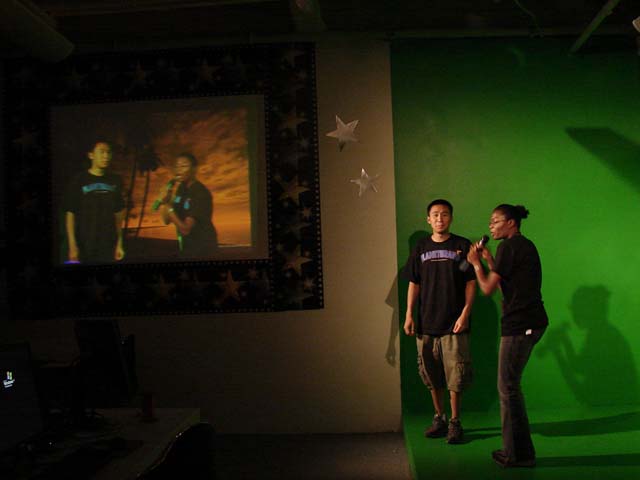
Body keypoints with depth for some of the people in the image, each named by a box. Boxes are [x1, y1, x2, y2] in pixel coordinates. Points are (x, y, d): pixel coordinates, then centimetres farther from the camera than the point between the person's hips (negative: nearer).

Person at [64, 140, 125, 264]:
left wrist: (119, 243, 5)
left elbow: (118, 214, 9)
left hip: (108, 246, 3)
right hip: (84, 247, -3)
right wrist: (72, 245, -10)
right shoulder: (80, 180, -3)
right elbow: (70, 214, -4)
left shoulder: (115, 181, 7)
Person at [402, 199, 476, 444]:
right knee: (431, 374, 10)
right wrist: (409, 315, 3)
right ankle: (439, 418, 25)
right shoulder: (421, 247, 9)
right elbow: (414, 284, 10)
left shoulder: (462, 246, 1)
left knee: (455, 375, -1)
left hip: (454, 323, -3)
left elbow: (471, 283, -1)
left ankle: (455, 422, 13)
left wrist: (465, 314, -11)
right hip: (426, 322, 3)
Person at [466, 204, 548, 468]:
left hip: (519, 324, -10)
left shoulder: (509, 246, -12)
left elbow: (488, 288, -10)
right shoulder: (526, 245, 18)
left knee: (508, 387, -3)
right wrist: (490, 260, 19)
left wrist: (476, 262, 3)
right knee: (510, 385, 15)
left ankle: (519, 454, 4)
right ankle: (516, 449, 23)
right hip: (532, 321, 10)